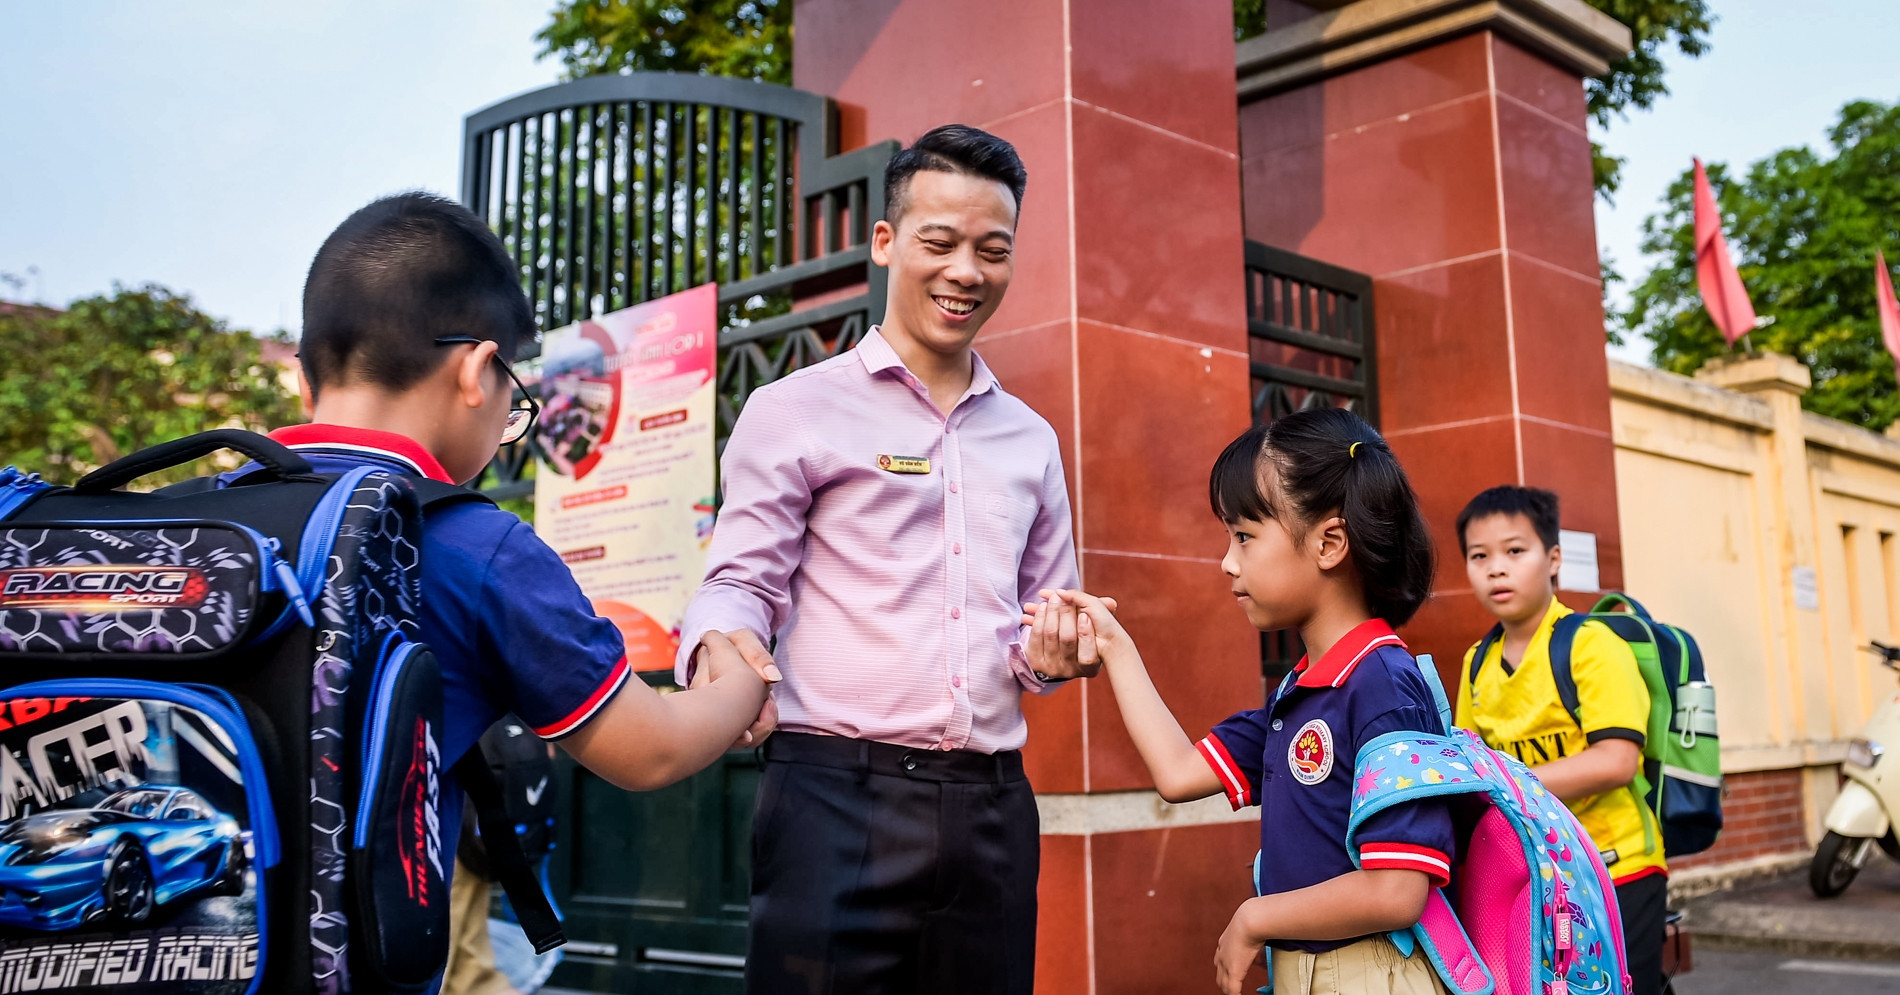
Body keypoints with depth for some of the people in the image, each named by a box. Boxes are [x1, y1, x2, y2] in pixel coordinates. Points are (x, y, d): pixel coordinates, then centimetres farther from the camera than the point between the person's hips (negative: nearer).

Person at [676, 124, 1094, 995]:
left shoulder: (1029, 438, 18)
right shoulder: (794, 411, 3)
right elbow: (739, 585, 0)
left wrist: (1051, 654, 2)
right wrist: (724, 643, -23)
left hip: (993, 808, 5)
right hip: (839, 796, -4)